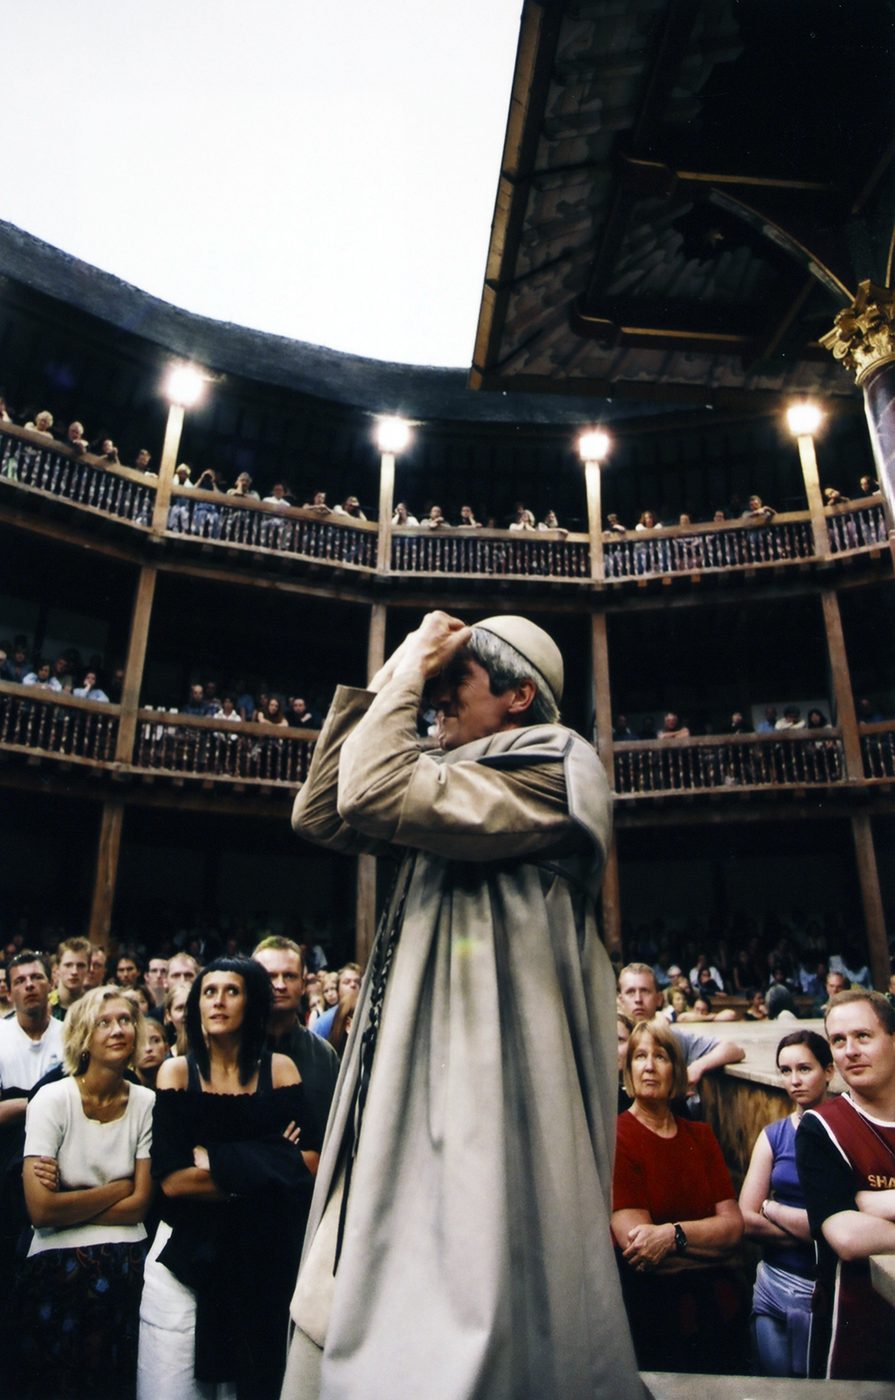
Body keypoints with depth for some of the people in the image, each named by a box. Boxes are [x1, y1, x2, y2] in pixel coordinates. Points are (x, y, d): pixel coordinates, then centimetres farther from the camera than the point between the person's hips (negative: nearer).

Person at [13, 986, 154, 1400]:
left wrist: (69, 1204, -12)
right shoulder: (52, 1099, -12)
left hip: (126, 1267, 2)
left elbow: (139, 1206, -5)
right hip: (57, 1267, -2)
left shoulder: (146, 1103, -4)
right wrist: (118, 1188, -9)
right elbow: (42, 1211, -17)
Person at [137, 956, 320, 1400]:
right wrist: (268, 1167, -13)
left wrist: (216, 1160, -15)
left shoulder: (279, 1069, -2)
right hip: (188, 1248, -1)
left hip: (264, 1251, 1)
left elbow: (310, 1162, -10)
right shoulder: (177, 1072, -4)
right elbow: (171, 1179, -12)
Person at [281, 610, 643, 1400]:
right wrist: (377, 687, 7)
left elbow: (373, 797, -24)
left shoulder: (546, 773, -11)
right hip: (426, 1067, 9)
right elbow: (319, 816, 12)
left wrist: (408, 675, -9)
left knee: (460, 1287, -2)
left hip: (488, 1070, -9)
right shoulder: (461, 778, 18)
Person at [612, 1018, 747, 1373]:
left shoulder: (701, 1136, 8)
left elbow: (733, 1224, -1)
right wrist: (709, 1240, -9)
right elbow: (634, 1242, -16)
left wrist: (674, 1235, -19)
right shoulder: (615, 1138, -11)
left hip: (720, 1307, 5)